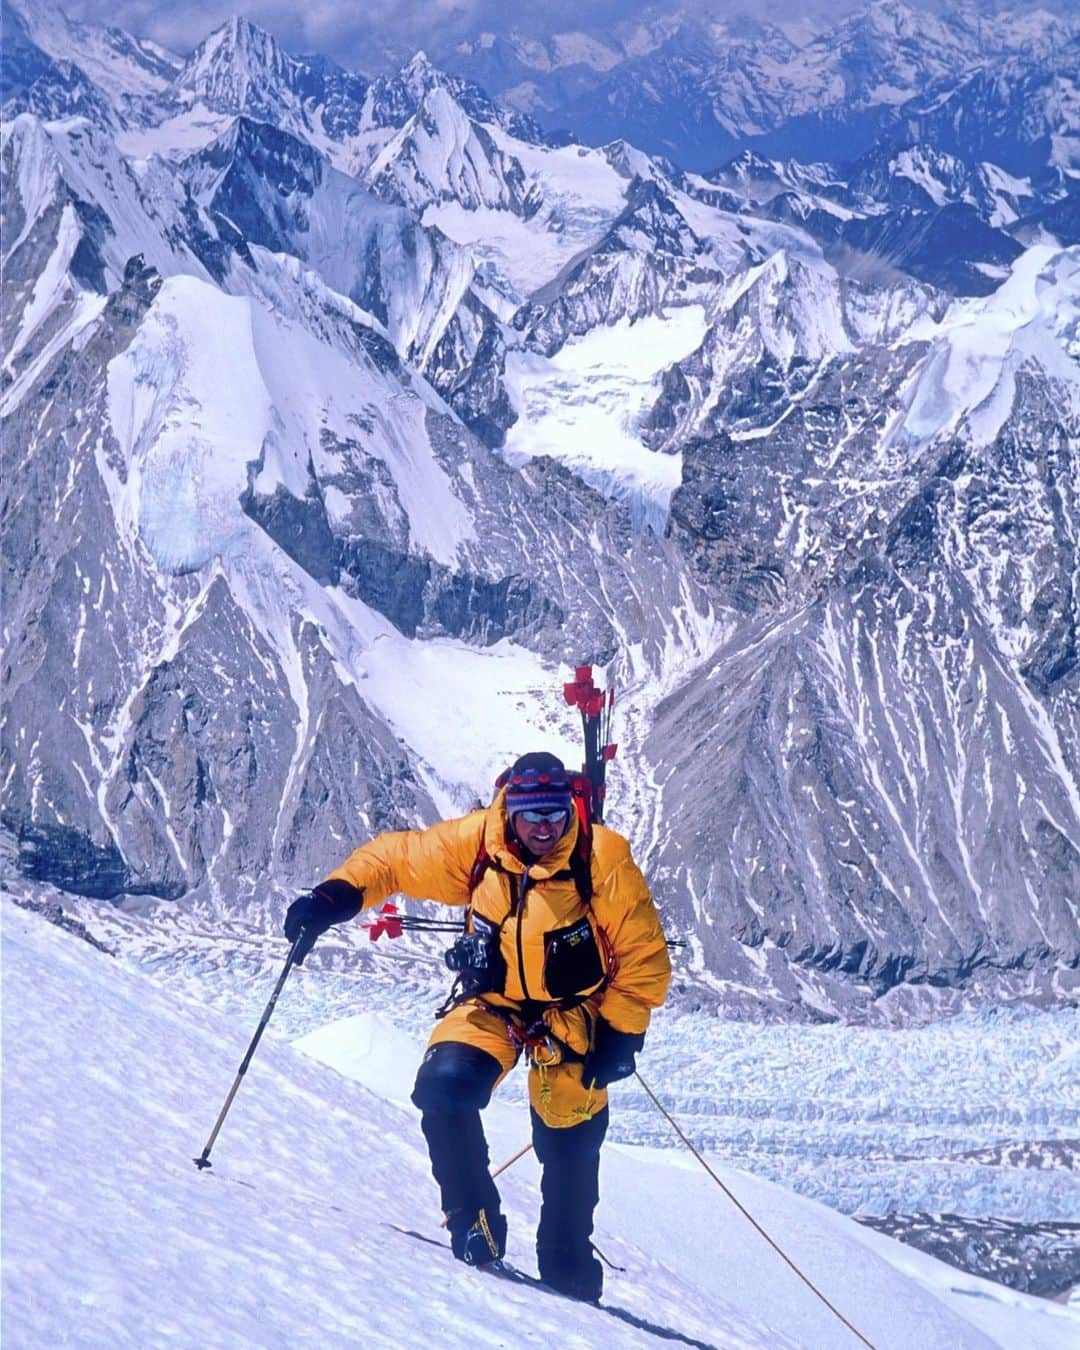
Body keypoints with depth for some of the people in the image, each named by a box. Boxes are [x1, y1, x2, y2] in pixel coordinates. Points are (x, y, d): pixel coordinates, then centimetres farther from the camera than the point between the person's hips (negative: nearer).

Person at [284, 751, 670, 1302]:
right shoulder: (475, 843, -15)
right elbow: (398, 858, -3)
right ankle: (473, 1222, -8)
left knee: (570, 1143, 2)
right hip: (493, 1002, 1)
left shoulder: (603, 859, -19)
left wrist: (620, 1035, -14)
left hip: (572, 1012, -1)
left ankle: (568, 1273, 24)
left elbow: (644, 956, -10)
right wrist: (336, 896, -19)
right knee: (444, 1086, -24)